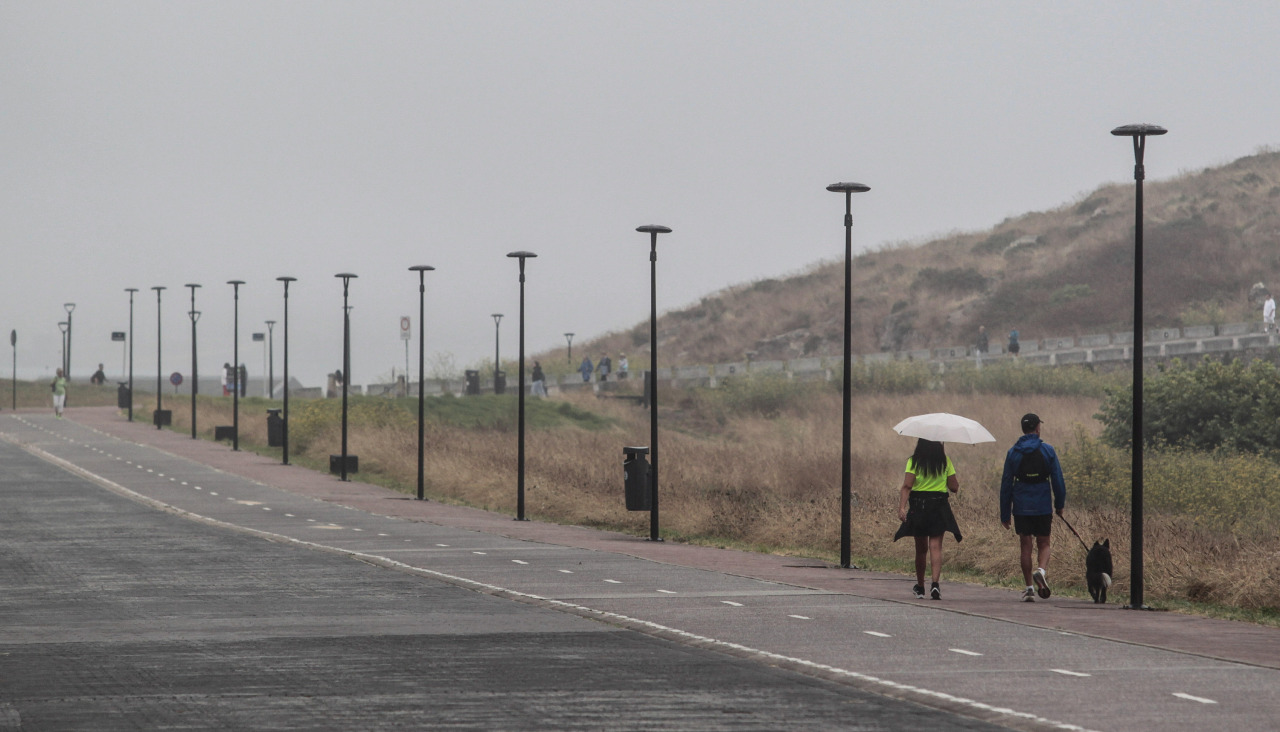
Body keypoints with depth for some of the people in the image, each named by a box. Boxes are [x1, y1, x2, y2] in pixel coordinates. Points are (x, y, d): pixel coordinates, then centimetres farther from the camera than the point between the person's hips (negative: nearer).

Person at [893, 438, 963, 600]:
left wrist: (902, 507, -18)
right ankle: (935, 583, -23)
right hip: (939, 506, 0)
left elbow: (907, 486, -13)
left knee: (921, 548, 12)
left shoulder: (914, 461, -3)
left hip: (918, 507, 0)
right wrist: (957, 482, 24)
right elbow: (954, 487, 3)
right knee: (936, 546, -4)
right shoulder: (945, 461, 1)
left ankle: (920, 588, 22)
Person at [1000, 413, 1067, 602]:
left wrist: (1004, 514, 7)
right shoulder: (1047, 450, -2)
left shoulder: (1013, 452, 2)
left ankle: (1030, 587, 4)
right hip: (1043, 507, -1)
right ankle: (1041, 569, -19)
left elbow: (1006, 484, 3)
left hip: (1021, 508, 1)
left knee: (1025, 546, 7)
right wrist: (1059, 504, 11)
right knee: (1043, 544, 10)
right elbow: (1057, 480, -1)